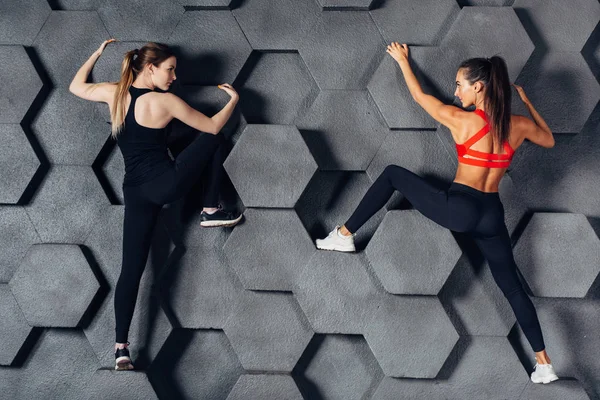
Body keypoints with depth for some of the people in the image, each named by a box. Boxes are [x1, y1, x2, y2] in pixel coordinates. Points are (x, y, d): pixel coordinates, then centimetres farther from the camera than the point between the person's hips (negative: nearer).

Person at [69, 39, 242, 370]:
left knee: (131, 268, 6)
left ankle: (121, 347, -1)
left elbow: (76, 86, 28)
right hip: (168, 182, -5)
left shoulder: (113, 93, 9)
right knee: (213, 141, 16)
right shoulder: (165, 101, -5)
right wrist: (233, 100, 19)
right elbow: (212, 126, 2)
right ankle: (210, 211, 20)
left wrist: (97, 52, 37)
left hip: (135, 192, 5)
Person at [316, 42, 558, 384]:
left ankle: (345, 235, 17)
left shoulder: (461, 120, -10)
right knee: (512, 286, 17)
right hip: (492, 216, 4)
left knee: (393, 174, 14)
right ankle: (544, 365, 14)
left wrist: (402, 60, 23)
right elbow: (550, 140, 23)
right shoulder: (520, 126, 0)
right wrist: (527, 102, 28)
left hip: (458, 209, -4)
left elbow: (420, 95, 6)